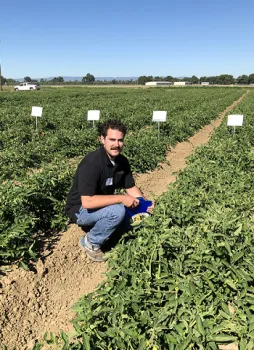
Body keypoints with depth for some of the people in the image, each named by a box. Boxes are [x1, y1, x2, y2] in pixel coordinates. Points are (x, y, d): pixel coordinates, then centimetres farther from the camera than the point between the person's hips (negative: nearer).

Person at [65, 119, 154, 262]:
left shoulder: (122, 161, -4)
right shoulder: (91, 163, -29)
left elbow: (131, 187, 5)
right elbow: (87, 202, -34)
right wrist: (121, 198, -31)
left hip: (104, 205, 8)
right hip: (80, 209, -7)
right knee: (117, 211, -32)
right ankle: (90, 243, -7)